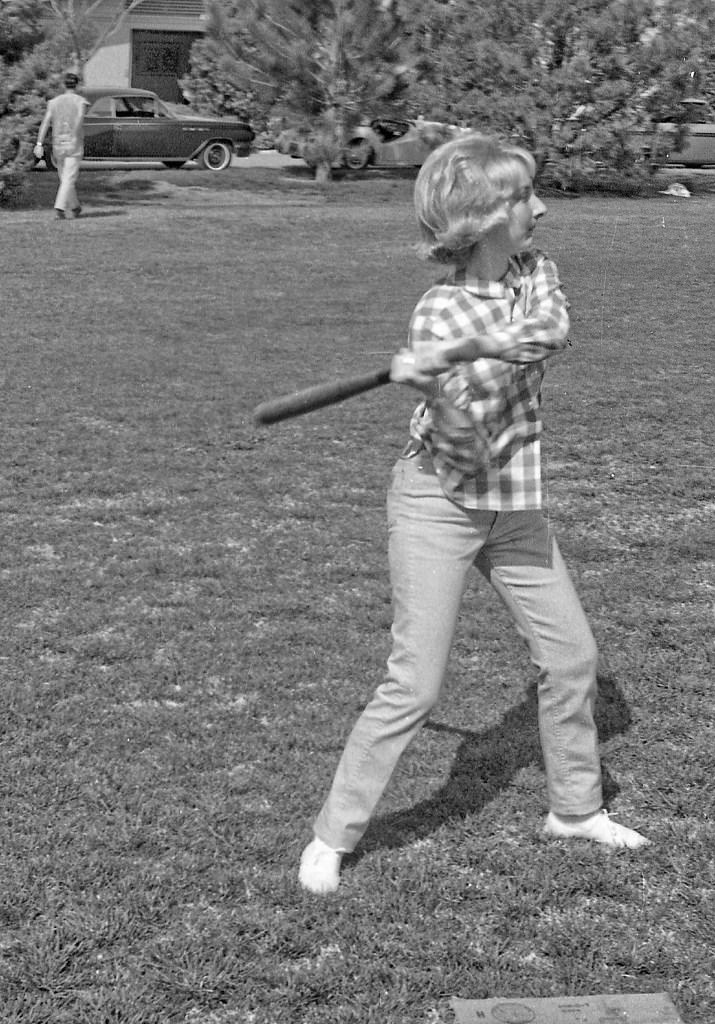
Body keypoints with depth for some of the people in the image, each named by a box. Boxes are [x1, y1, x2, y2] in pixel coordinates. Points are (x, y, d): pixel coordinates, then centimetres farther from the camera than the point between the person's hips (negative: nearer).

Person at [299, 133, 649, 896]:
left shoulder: (534, 272, 0)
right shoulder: (438, 312, -17)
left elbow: (551, 332, -22)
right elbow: (467, 436, -25)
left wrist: (463, 348, -35)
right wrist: (429, 383, -44)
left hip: (514, 506, 6)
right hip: (437, 504, -6)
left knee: (571, 657, 12)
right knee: (415, 685, -9)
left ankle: (576, 808, 32)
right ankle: (332, 838, 4)